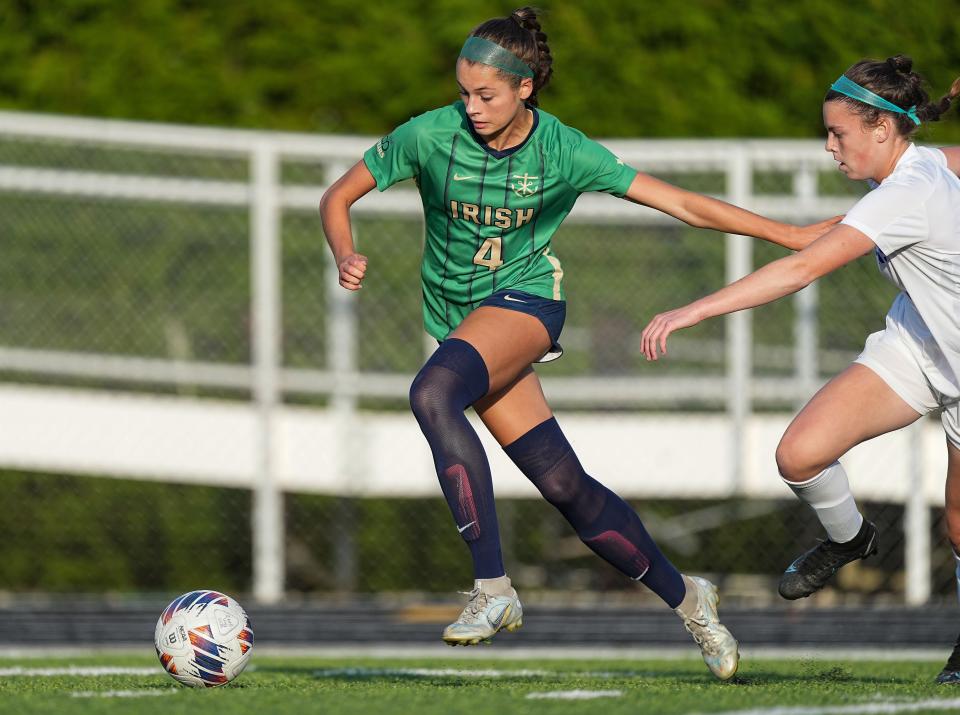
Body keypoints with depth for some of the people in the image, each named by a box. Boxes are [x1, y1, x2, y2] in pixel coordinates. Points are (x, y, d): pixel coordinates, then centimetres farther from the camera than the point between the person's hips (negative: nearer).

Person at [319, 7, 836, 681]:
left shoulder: (563, 151, -12)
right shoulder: (431, 135, -9)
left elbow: (682, 204, -7)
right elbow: (338, 198, 2)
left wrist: (792, 235, -7)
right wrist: (347, 257, -20)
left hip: (525, 300, -3)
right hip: (456, 315, 3)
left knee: (432, 393, -33)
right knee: (562, 481, -2)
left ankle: (494, 589, -32)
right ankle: (684, 596, 18)